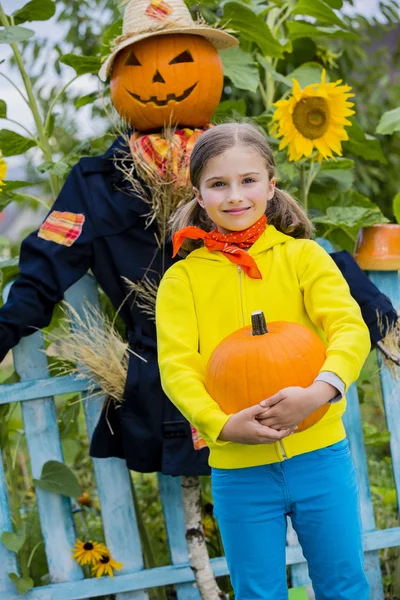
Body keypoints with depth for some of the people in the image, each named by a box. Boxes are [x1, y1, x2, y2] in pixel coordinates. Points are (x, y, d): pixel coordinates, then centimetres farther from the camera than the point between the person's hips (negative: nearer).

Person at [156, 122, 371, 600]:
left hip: (319, 457, 0)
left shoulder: (302, 256, 0)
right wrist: (221, 424, -26)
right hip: (238, 471, 0)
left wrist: (320, 390, -31)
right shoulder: (182, 278, 1)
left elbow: (350, 329, -12)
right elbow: (175, 367, -9)